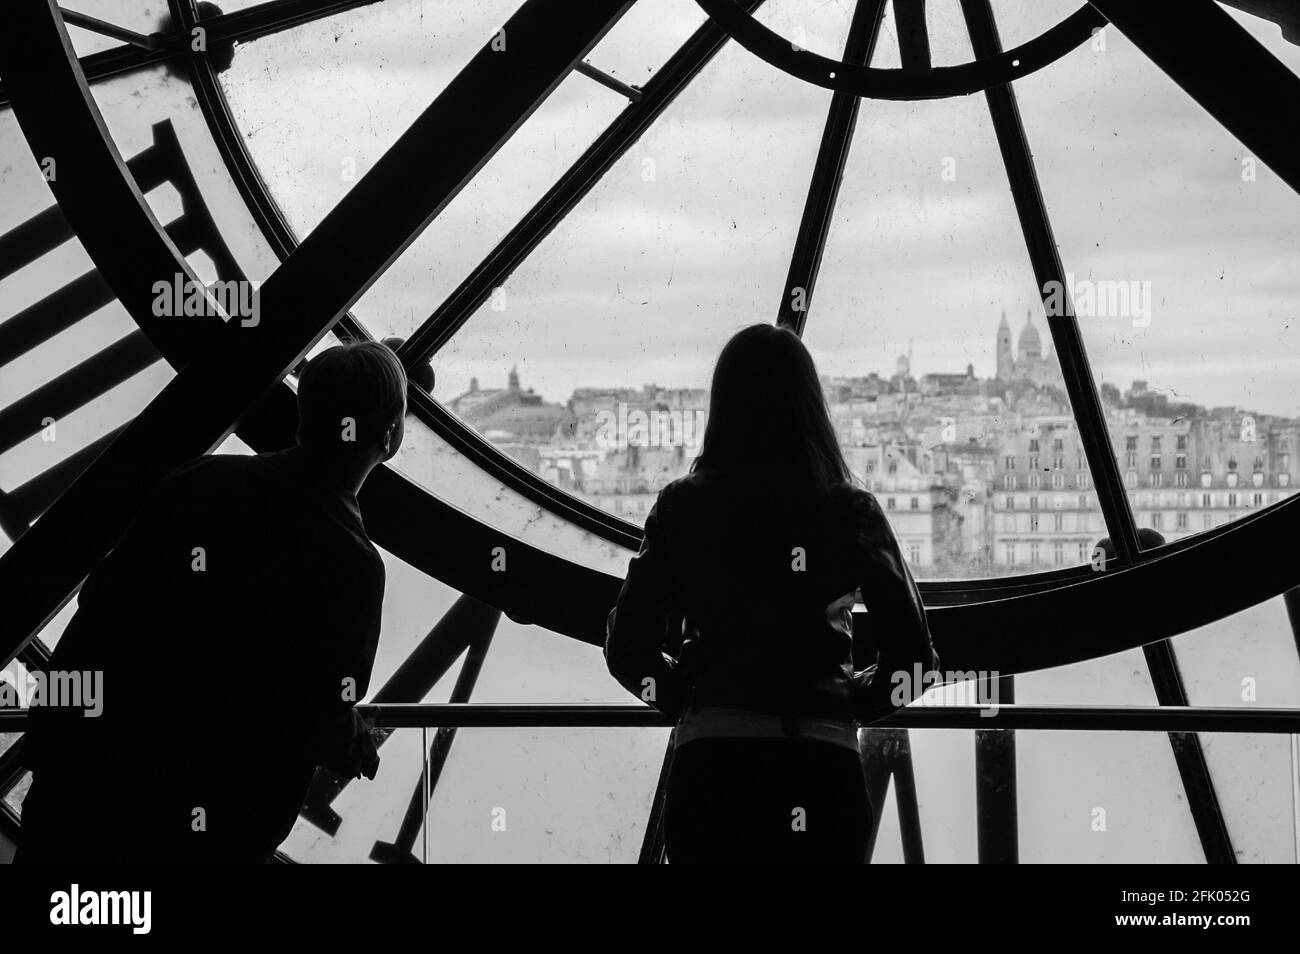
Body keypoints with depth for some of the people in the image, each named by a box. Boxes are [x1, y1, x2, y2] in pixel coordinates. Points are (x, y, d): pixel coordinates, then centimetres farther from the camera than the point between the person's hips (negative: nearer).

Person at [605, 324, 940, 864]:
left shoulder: (682, 508, 4)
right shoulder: (850, 512, 4)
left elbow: (628, 651, 2)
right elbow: (911, 656, 2)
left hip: (710, 761, 0)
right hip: (824, 763, 0)